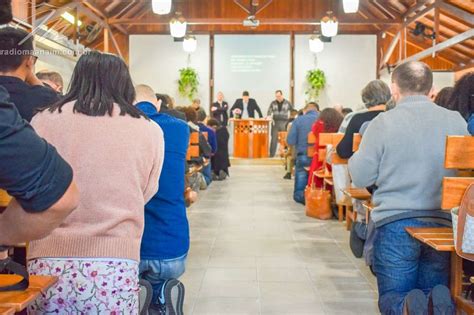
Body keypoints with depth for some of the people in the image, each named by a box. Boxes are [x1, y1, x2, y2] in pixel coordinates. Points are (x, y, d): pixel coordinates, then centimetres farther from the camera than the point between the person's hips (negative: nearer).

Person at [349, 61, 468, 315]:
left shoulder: (384, 122, -8)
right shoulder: (457, 121, 1)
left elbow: (360, 177, -3)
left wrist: (356, 156, 16)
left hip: (395, 223, -2)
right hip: (443, 223, 3)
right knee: (435, 290, 19)